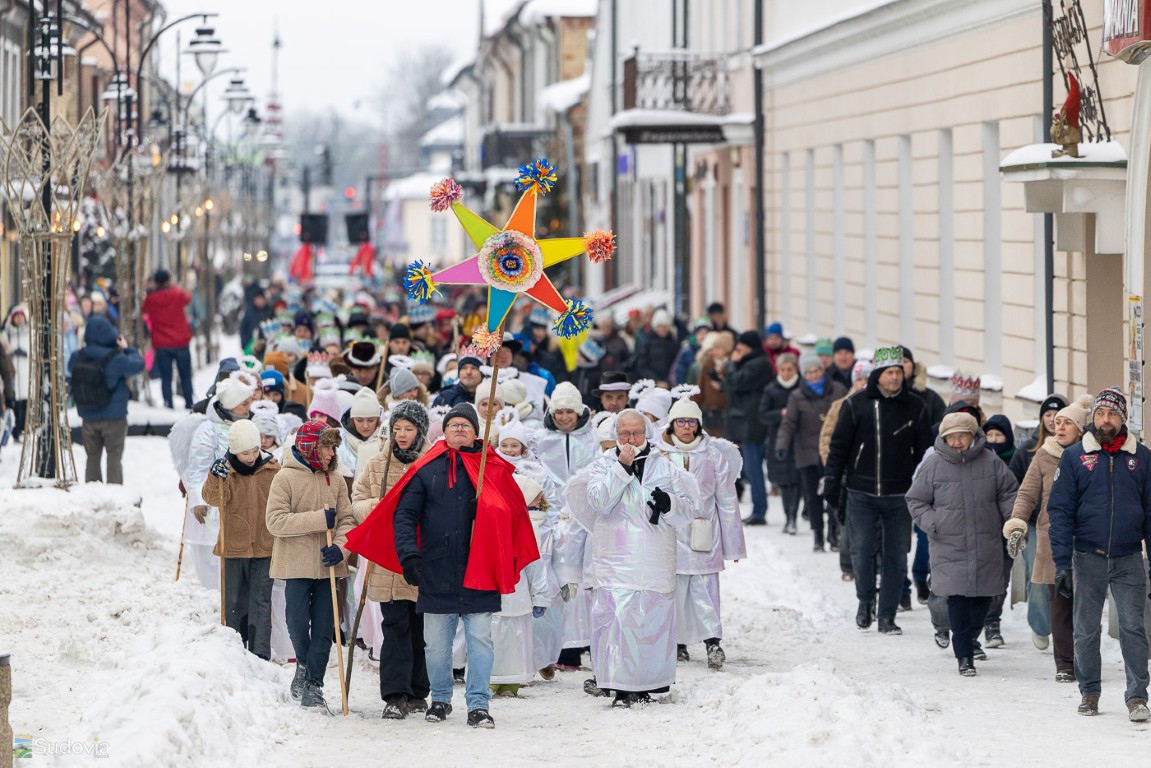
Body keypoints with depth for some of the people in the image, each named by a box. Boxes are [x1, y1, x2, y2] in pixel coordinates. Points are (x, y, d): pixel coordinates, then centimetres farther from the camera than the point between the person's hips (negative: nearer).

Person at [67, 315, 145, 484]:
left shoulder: (78, 357, -6)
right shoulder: (115, 359, -19)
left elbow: (70, 368, 16)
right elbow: (138, 364, -8)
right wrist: (126, 349, 5)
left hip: (88, 418, 4)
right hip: (113, 417, -4)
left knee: (92, 457, 15)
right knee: (114, 457, 4)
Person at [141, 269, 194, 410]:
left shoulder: (150, 299, -6)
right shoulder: (178, 294, -7)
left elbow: (143, 311, 12)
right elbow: (188, 299, 16)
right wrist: (175, 288, 27)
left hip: (161, 345, 0)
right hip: (181, 342, 0)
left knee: (166, 377, 5)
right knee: (185, 376, 10)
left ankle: (168, 403, -2)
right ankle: (189, 402, 7)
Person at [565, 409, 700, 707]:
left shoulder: (664, 467, 12)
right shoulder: (604, 464, 8)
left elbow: (691, 508, 11)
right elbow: (599, 502, -9)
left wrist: (669, 503, -10)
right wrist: (622, 467, -12)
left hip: (656, 558, 2)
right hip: (615, 558, -2)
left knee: (654, 615, 2)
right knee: (617, 616, -12)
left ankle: (646, 683, 12)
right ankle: (621, 687, -11)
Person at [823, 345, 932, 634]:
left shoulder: (914, 407, 5)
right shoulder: (857, 404, 0)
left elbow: (924, 451, 10)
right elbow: (839, 445, 3)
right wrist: (831, 481, -1)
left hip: (900, 496, 1)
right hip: (862, 493, -1)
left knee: (896, 556, 1)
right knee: (862, 550, -5)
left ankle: (887, 616, 8)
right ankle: (865, 601, 20)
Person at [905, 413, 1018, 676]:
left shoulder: (990, 462, 2)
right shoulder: (933, 465, -1)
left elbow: (1008, 493, 12)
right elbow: (916, 501, 7)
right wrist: (933, 524, -8)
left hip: (986, 548, 2)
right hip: (950, 548, -2)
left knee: (982, 597, 7)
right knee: (958, 602, -9)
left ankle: (969, 641, 29)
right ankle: (964, 655, -3)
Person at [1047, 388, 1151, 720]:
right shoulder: (1075, 457, 2)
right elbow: (1060, 511, 1)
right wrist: (1062, 563, -6)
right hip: (1088, 558, 0)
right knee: (1086, 631, 7)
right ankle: (1089, 692, 20)